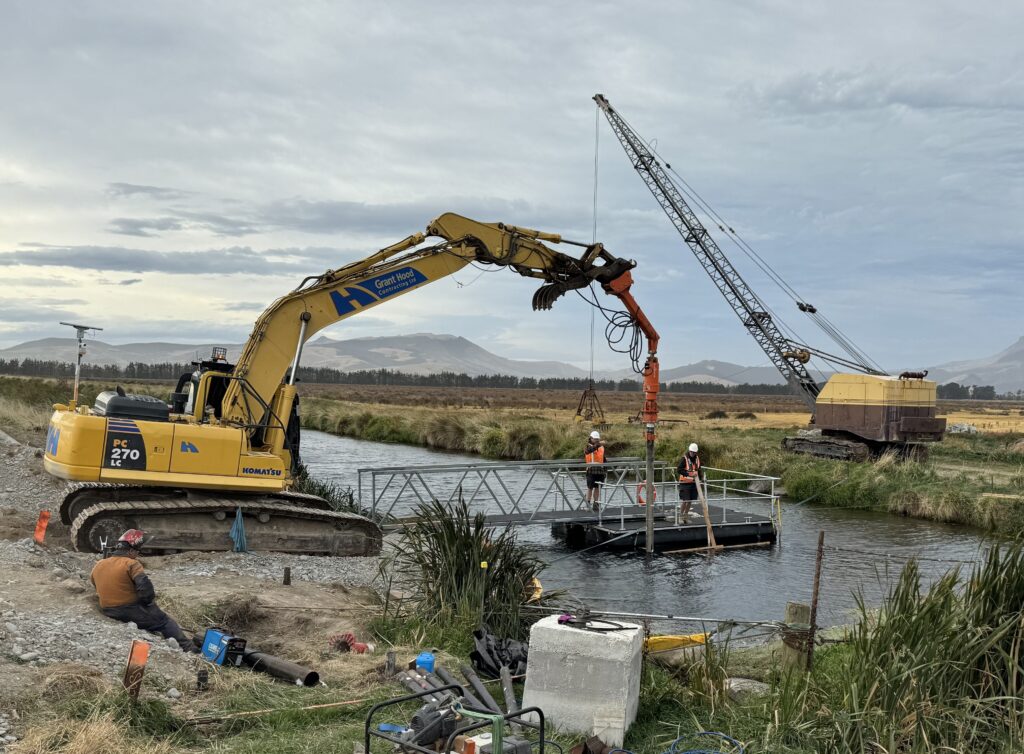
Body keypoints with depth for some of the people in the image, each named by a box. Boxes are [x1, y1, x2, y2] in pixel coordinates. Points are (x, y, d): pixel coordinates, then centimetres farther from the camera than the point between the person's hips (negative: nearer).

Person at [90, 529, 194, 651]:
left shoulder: (98, 566, 6)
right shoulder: (131, 564, -15)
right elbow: (145, 587, -25)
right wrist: (149, 600, -5)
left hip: (109, 612, 7)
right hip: (132, 612, -7)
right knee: (166, 622, 8)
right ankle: (189, 649, 3)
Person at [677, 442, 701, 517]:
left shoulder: (697, 458, 8)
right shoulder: (684, 459, -12)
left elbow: (699, 469, 20)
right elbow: (678, 470, -17)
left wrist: (699, 478, 11)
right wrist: (688, 474, -24)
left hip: (694, 482, 6)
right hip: (685, 483, -6)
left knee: (690, 500, 11)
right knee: (685, 500, -9)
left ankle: (686, 514, 22)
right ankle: (681, 514, 2)